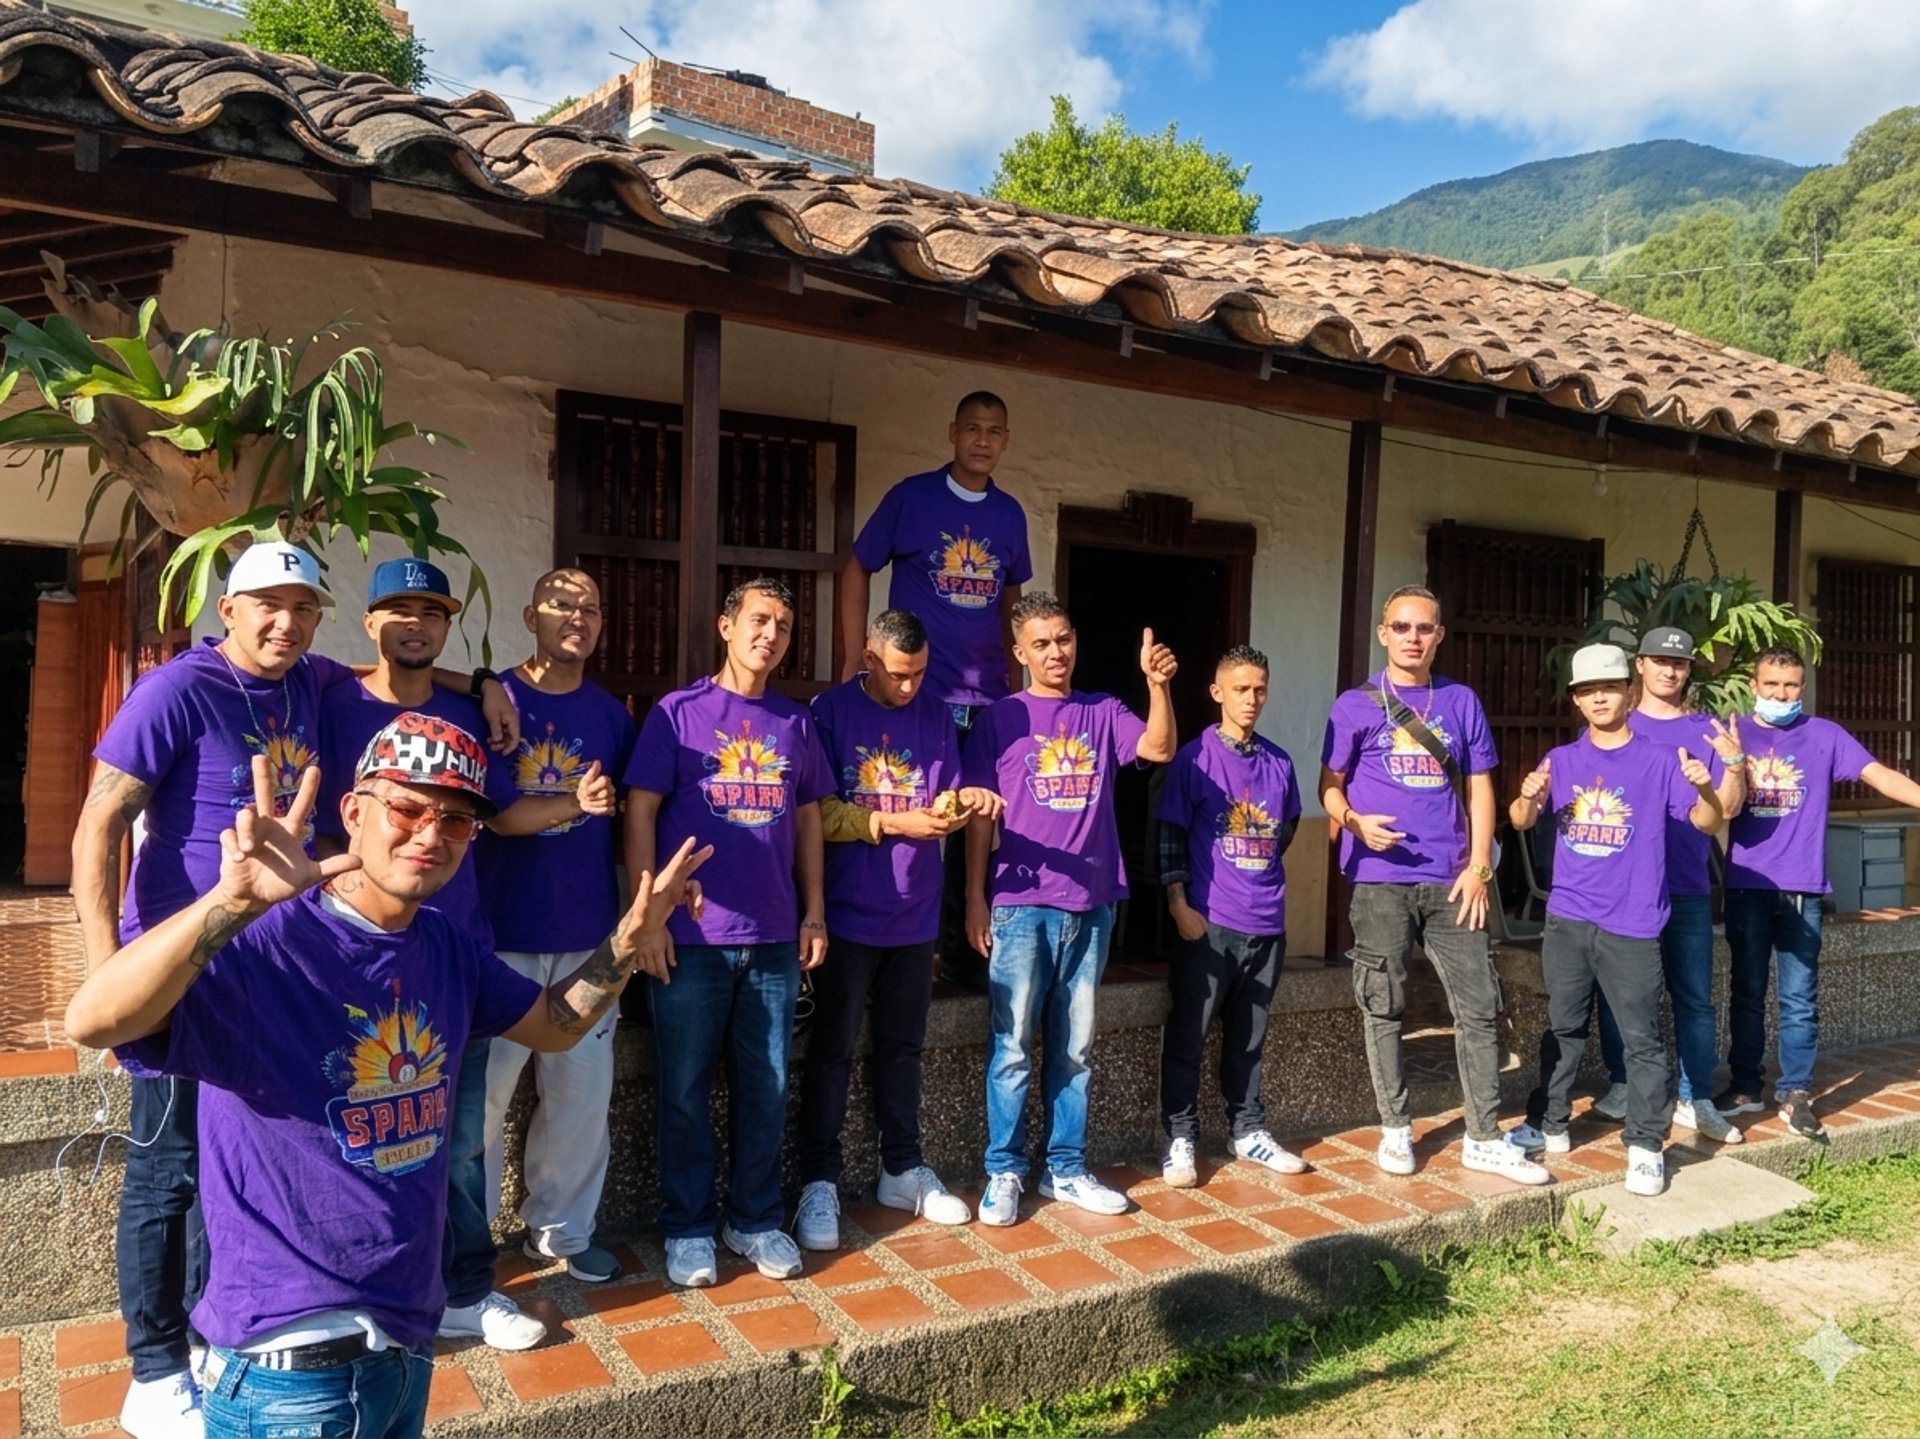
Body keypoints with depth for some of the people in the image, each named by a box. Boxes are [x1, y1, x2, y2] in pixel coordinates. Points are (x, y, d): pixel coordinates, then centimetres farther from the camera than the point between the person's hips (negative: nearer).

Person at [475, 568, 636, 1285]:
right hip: (501, 931, -3)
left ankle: (560, 1228, 28)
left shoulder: (613, 715, 9)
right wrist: (570, 805, -19)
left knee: (582, 1090, 10)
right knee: (480, 1088, 3)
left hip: (587, 933, 4)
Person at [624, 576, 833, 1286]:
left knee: (766, 1087, 11)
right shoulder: (678, 713, -2)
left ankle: (757, 1221, 26)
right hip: (691, 937, -3)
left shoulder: (795, 722, 10)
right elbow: (639, 814, -4)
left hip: (774, 938, 4)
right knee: (684, 1089, 6)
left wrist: (814, 911, 8)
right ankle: (688, 1227, 21)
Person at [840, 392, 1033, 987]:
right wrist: (854, 663, -4)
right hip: (913, 691, -4)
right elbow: (856, 569, 2)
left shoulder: (1010, 514, 10)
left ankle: (963, 951, 22)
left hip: (987, 698, 4)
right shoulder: (911, 496, -2)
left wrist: (1016, 679, 14)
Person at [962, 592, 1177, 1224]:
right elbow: (979, 816, 0)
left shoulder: (1104, 714, 9)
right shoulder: (1000, 719, 1)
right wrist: (975, 898, -4)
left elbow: (1159, 748, -8)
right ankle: (1004, 1172, 13)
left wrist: (1157, 684, -22)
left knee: (1074, 1048, 11)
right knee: (1012, 1047, 1)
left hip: (1092, 905, 3)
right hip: (1021, 906, -3)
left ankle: (1066, 1169, 22)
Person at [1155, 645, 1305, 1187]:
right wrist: (1179, 903, -12)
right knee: (1187, 1036, 2)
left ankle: (1248, 1131, 29)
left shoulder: (1278, 762, 8)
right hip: (1209, 921, -4)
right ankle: (1180, 1139, 12)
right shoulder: (1195, 757, -6)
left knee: (1249, 1037, 16)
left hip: (1267, 922, 5)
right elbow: (1171, 832, -6)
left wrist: (1260, 873, 14)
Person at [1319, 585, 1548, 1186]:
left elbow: (1479, 788, 10)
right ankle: (1395, 1129, 19)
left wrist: (1479, 866, 1)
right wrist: (1354, 821, -19)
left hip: (1451, 879, 2)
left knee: (1479, 1005, 3)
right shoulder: (1356, 705, 1)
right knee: (1383, 1007, 5)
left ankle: (1484, 1138, 14)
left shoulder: (1461, 702, 9)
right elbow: (1329, 786, 2)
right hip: (1380, 880, -2)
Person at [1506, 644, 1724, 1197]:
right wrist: (1528, 799, -21)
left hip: (1632, 925, -4)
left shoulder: (1659, 761, -2)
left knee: (1641, 1038, 0)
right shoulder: (1561, 760, 7)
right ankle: (1550, 1124, 27)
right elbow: (1521, 822, 2)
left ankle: (1646, 1146, 10)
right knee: (1563, 1028, 15)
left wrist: (1704, 788, -29)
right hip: (1567, 919, 4)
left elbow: (1710, 824, -7)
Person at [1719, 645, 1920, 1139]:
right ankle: (1745, 1087, 21)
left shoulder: (1825, 735, 4)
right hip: (1747, 885, 0)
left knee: (1800, 997, 4)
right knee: (1747, 992, 10)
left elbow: (1879, 775, -7)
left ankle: (1795, 1093, 15)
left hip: (1802, 887, 0)